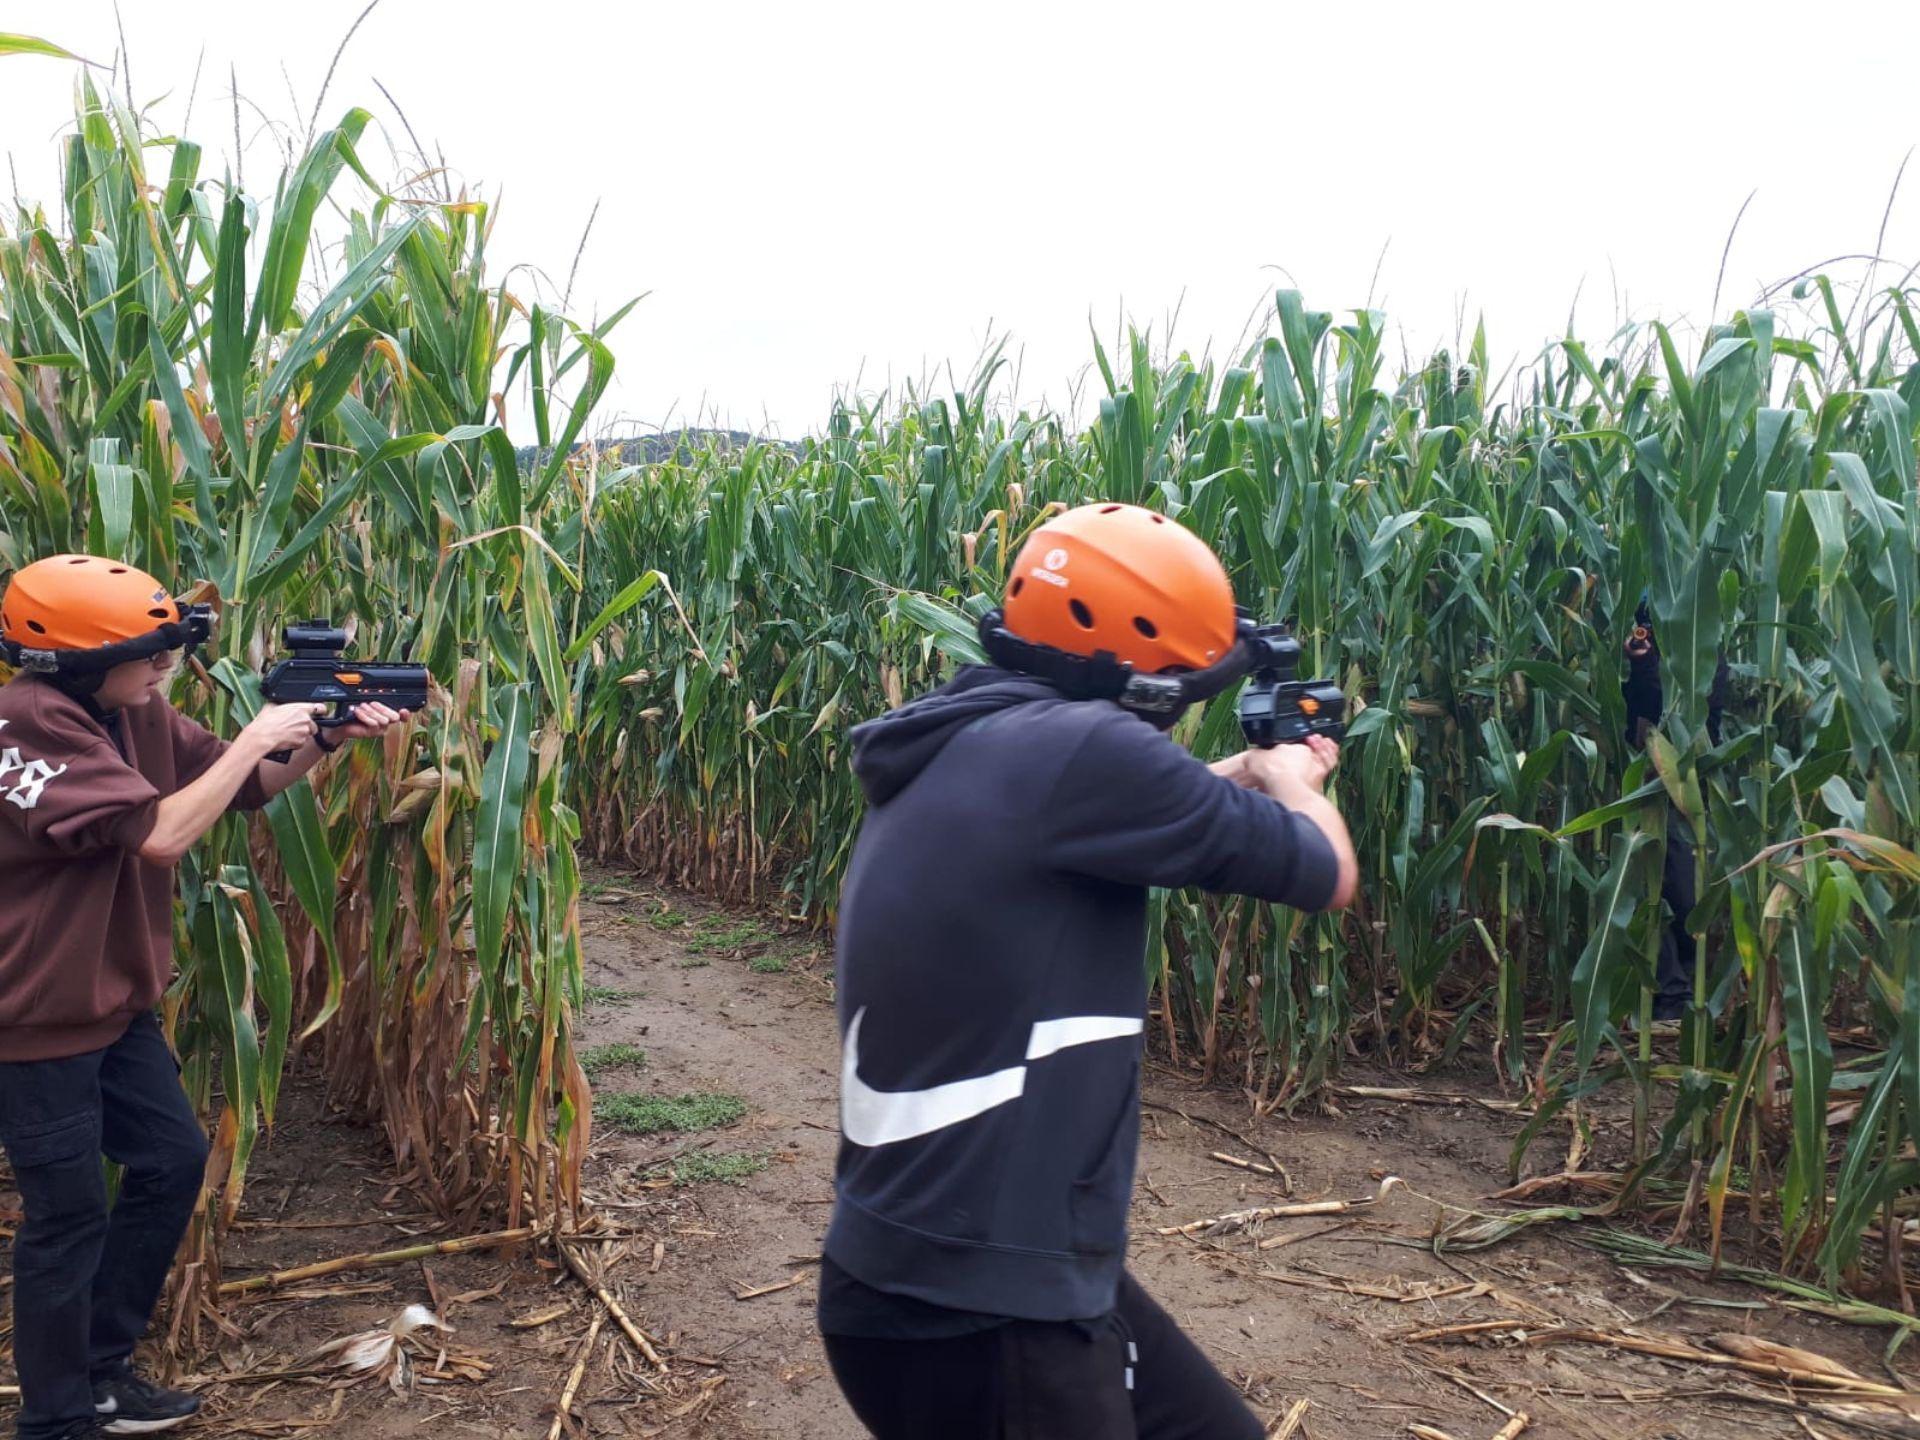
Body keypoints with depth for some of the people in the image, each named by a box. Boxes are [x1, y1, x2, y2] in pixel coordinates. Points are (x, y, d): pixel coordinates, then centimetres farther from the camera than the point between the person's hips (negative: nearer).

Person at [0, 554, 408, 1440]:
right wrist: (255, 737, -23)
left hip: (114, 1002, 9)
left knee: (173, 1161, 15)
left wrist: (322, 740, -7)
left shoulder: (134, 714, 2)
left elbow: (244, 789, 10)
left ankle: (100, 1366, 32)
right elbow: (160, 832, -30)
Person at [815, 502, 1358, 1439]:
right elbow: (1327, 876, -9)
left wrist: (1243, 779, 34)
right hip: (965, 1314, -9)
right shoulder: (1075, 747, -21)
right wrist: (1295, 784, 12)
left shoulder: (960, 751, 6)